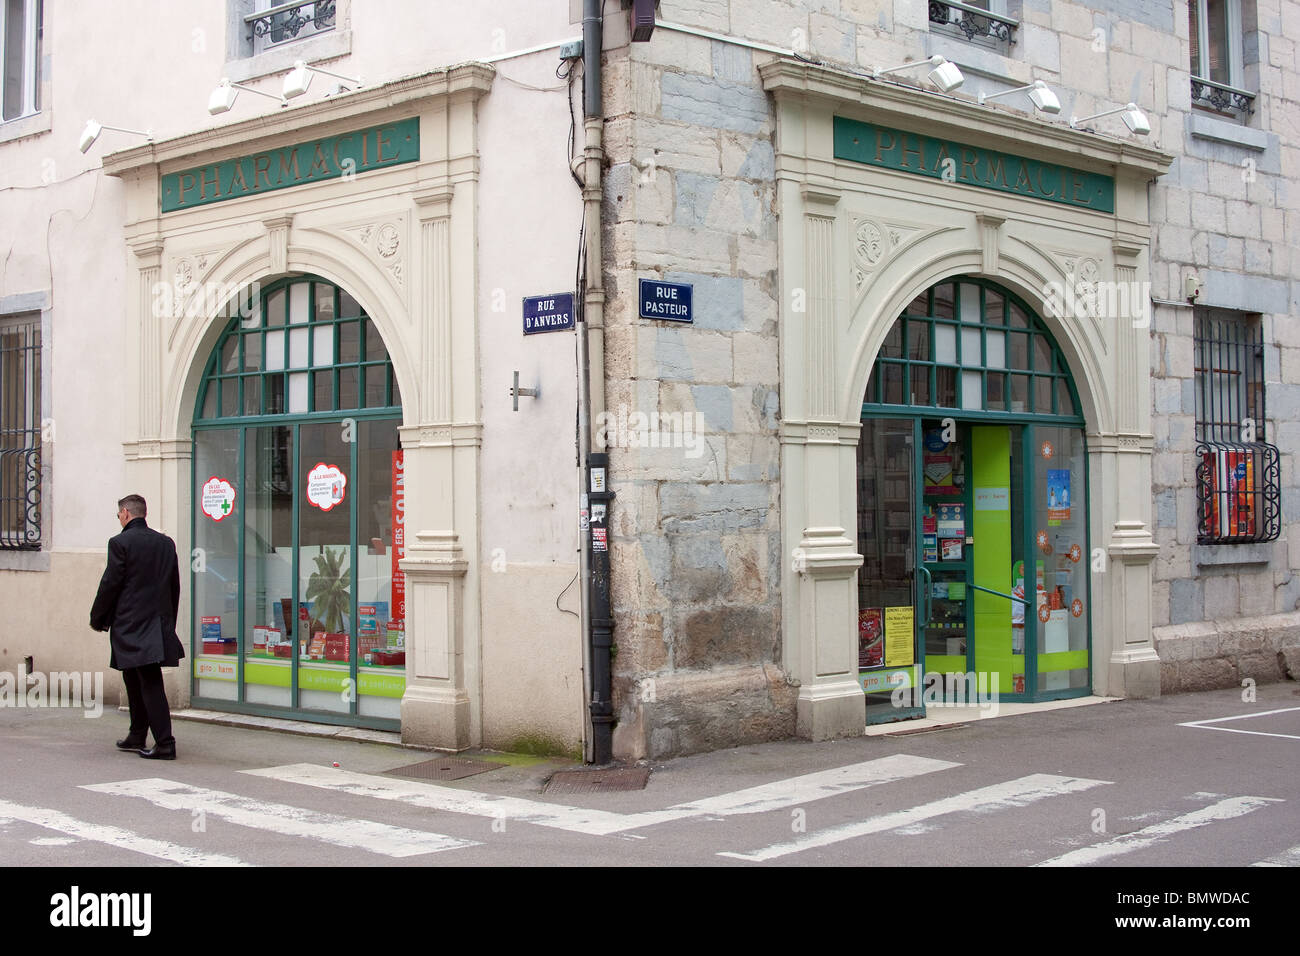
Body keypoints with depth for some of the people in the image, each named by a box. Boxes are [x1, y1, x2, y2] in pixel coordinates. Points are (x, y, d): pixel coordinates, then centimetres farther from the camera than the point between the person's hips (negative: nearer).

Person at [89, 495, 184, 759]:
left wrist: (98, 618, 4)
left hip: (130, 626, -6)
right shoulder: (166, 543, 9)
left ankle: (165, 744, -10)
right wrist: (168, 622, 22)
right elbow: (174, 586, 13)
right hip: (159, 624, 6)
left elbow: (110, 584, -9)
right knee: (134, 680, 20)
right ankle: (137, 737, 28)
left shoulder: (120, 542, -10)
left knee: (150, 684, -7)